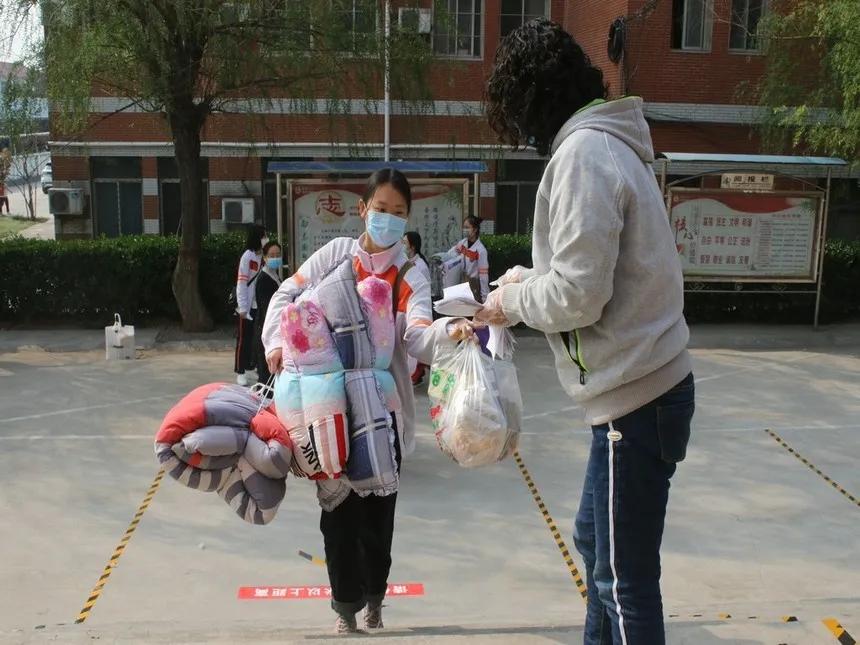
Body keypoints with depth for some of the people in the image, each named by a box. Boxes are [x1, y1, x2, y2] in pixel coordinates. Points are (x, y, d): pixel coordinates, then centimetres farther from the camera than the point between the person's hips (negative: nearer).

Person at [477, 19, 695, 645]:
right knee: (595, 540, 23)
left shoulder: (583, 153, -17)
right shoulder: (609, 145, 13)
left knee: (625, 578, 2)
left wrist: (514, 301, -5)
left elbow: (578, 295, -22)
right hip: (644, 386, 10)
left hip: (636, 399, -10)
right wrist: (531, 278, 9)